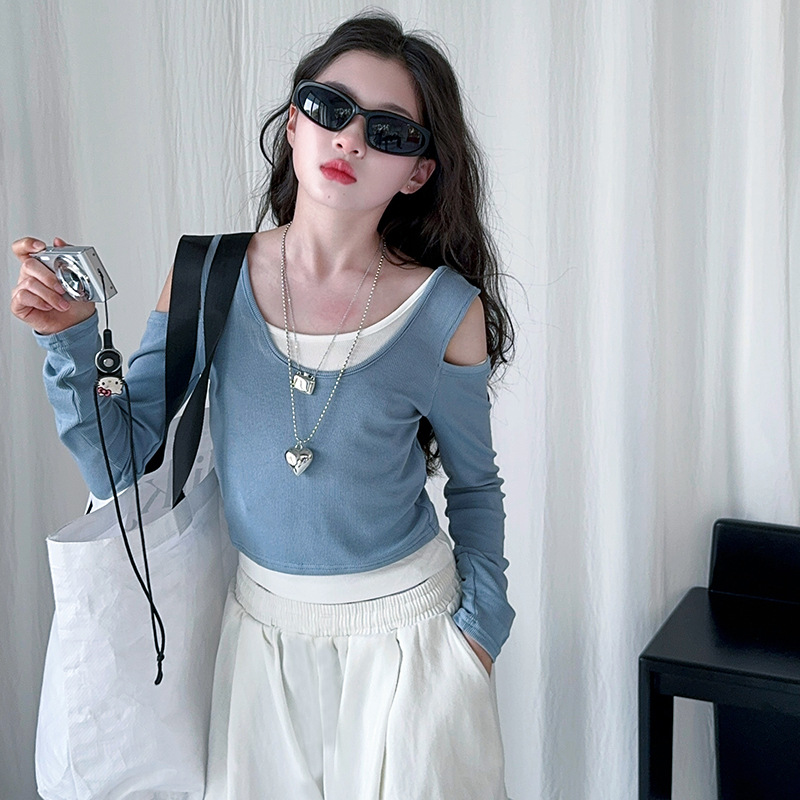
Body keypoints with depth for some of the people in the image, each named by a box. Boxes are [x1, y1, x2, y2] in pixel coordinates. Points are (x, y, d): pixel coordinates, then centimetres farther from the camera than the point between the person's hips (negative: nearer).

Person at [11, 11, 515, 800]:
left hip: (407, 627, -1)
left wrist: (480, 623, -5)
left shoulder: (445, 311, -13)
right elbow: (116, 464, -7)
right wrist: (71, 339, -20)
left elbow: (474, 484, 1)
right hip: (262, 624, 2)